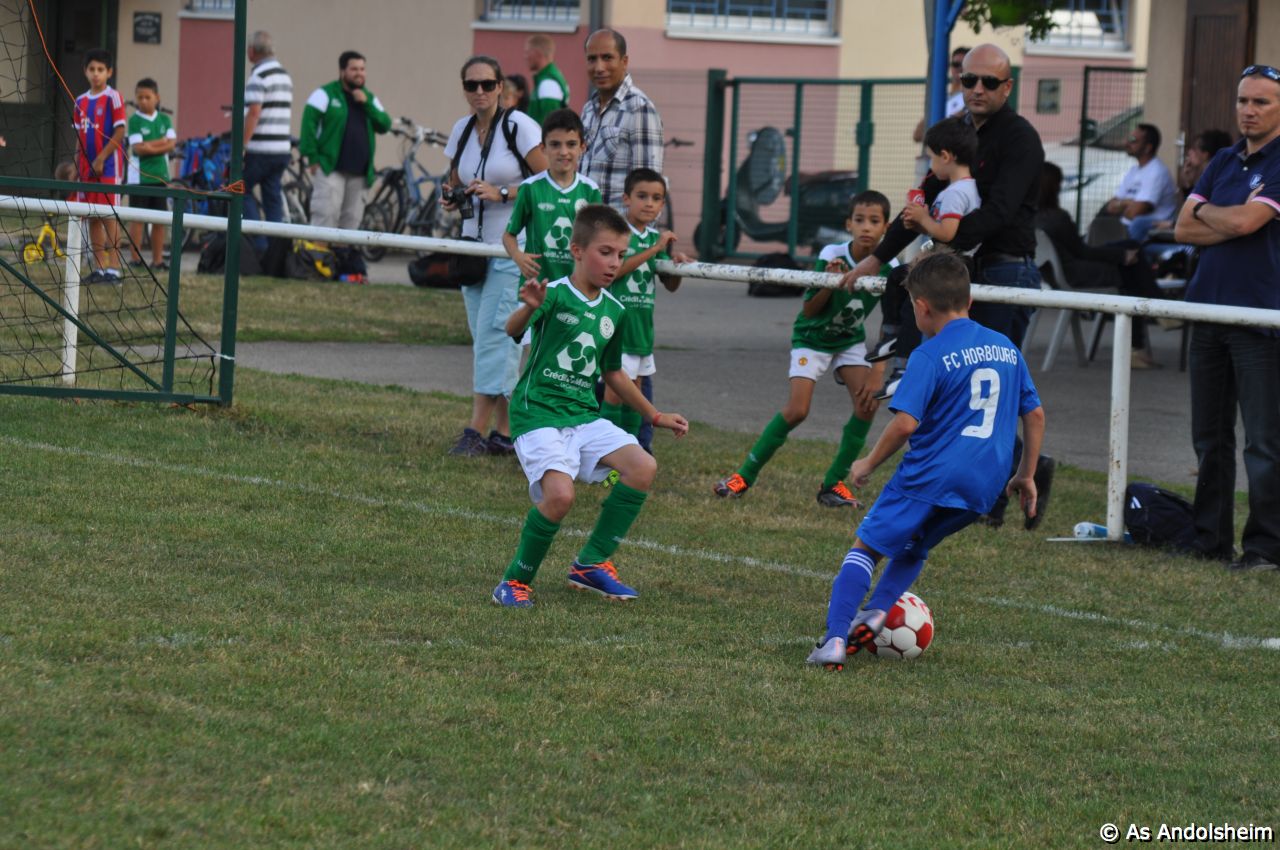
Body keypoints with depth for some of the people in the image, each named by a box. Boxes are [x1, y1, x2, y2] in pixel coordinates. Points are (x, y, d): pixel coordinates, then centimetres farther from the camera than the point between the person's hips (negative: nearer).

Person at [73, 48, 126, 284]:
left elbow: (120, 133, -11)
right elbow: (80, 137, 16)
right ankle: (100, 268, 11)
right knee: (92, 218, 6)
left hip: (108, 167, -6)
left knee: (109, 217, -7)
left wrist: (101, 159, -14)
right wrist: (78, 166, 9)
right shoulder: (81, 101, 12)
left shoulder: (113, 98, -6)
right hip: (87, 167, 6)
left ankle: (114, 269, -6)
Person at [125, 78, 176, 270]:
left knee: (160, 218, 6)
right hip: (140, 175, -4)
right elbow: (137, 148, -13)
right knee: (138, 218, -3)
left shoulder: (164, 120, 8)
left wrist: (151, 147, -15)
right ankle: (136, 259, -1)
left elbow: (172, 144, -3)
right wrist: (161, 141, -8)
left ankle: (157, 260, 11)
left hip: (160, 175, 4)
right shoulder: (135, 120, -3)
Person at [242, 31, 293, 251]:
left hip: (260, 150, -8)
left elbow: (254, 113, -20)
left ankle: (259, 243, -7)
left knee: (242, 190, 2)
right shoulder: (285, 75, 15)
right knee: (273, 198, 9)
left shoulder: (259, 76, -13)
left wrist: (241, 146, -19)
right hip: (282, 148, 8)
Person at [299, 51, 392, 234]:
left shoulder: (370, 98, 18)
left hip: (359, 171, 5)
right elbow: (309, 121, -6)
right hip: (330, 169, -5)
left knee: (352, 219, 7)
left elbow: (384, 126, 6)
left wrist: (367, 104, -7)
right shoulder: (325, 94, 1)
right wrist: (312, 157, -12)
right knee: (326, 214, -14)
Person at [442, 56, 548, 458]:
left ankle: (478, 431, -14)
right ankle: (504, 431, 10)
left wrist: (501, 193, -18)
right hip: (474, 243, 7)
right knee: (486, 338, 6)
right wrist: (451, 196, 2)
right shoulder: (462, 130, 10)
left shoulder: (519, 126, -9)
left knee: (493, 333, -12)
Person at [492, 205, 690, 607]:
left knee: (643, 467, -13)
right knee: (560, 493, -29)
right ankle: (515, 581, -7)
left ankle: (591, 564, 2)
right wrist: (528, 307, -55)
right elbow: (512, 329, -32)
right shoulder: (555, 295, -11)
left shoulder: (613, 311, 11)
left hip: (584, 415, 7)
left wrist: (655, 416, 28)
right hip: (537, 412, -7)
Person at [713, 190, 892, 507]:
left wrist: (877, 372, -16)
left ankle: (833, 484, -3)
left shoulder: (887, 267, -18)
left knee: (868, 403, -16)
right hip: (813, 337, -3)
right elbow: (809, 311, -21)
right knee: (797, 410, -18)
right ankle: (745, 475, -3)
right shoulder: (832, 256, -26)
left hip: (850, 339, 3)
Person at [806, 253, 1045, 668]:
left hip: (931, 475, -6)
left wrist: (869, 464, -2)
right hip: (985, 485, 6)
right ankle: (875, 614, 4)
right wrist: (1026, 475, 26)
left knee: (867, 546, 3)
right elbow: (1035, 415, 18)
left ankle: (835, 640, -11)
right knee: (914, 545, 25)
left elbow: (905, 423, -17)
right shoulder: (1006, 349, 12)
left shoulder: (931, 356, -9)